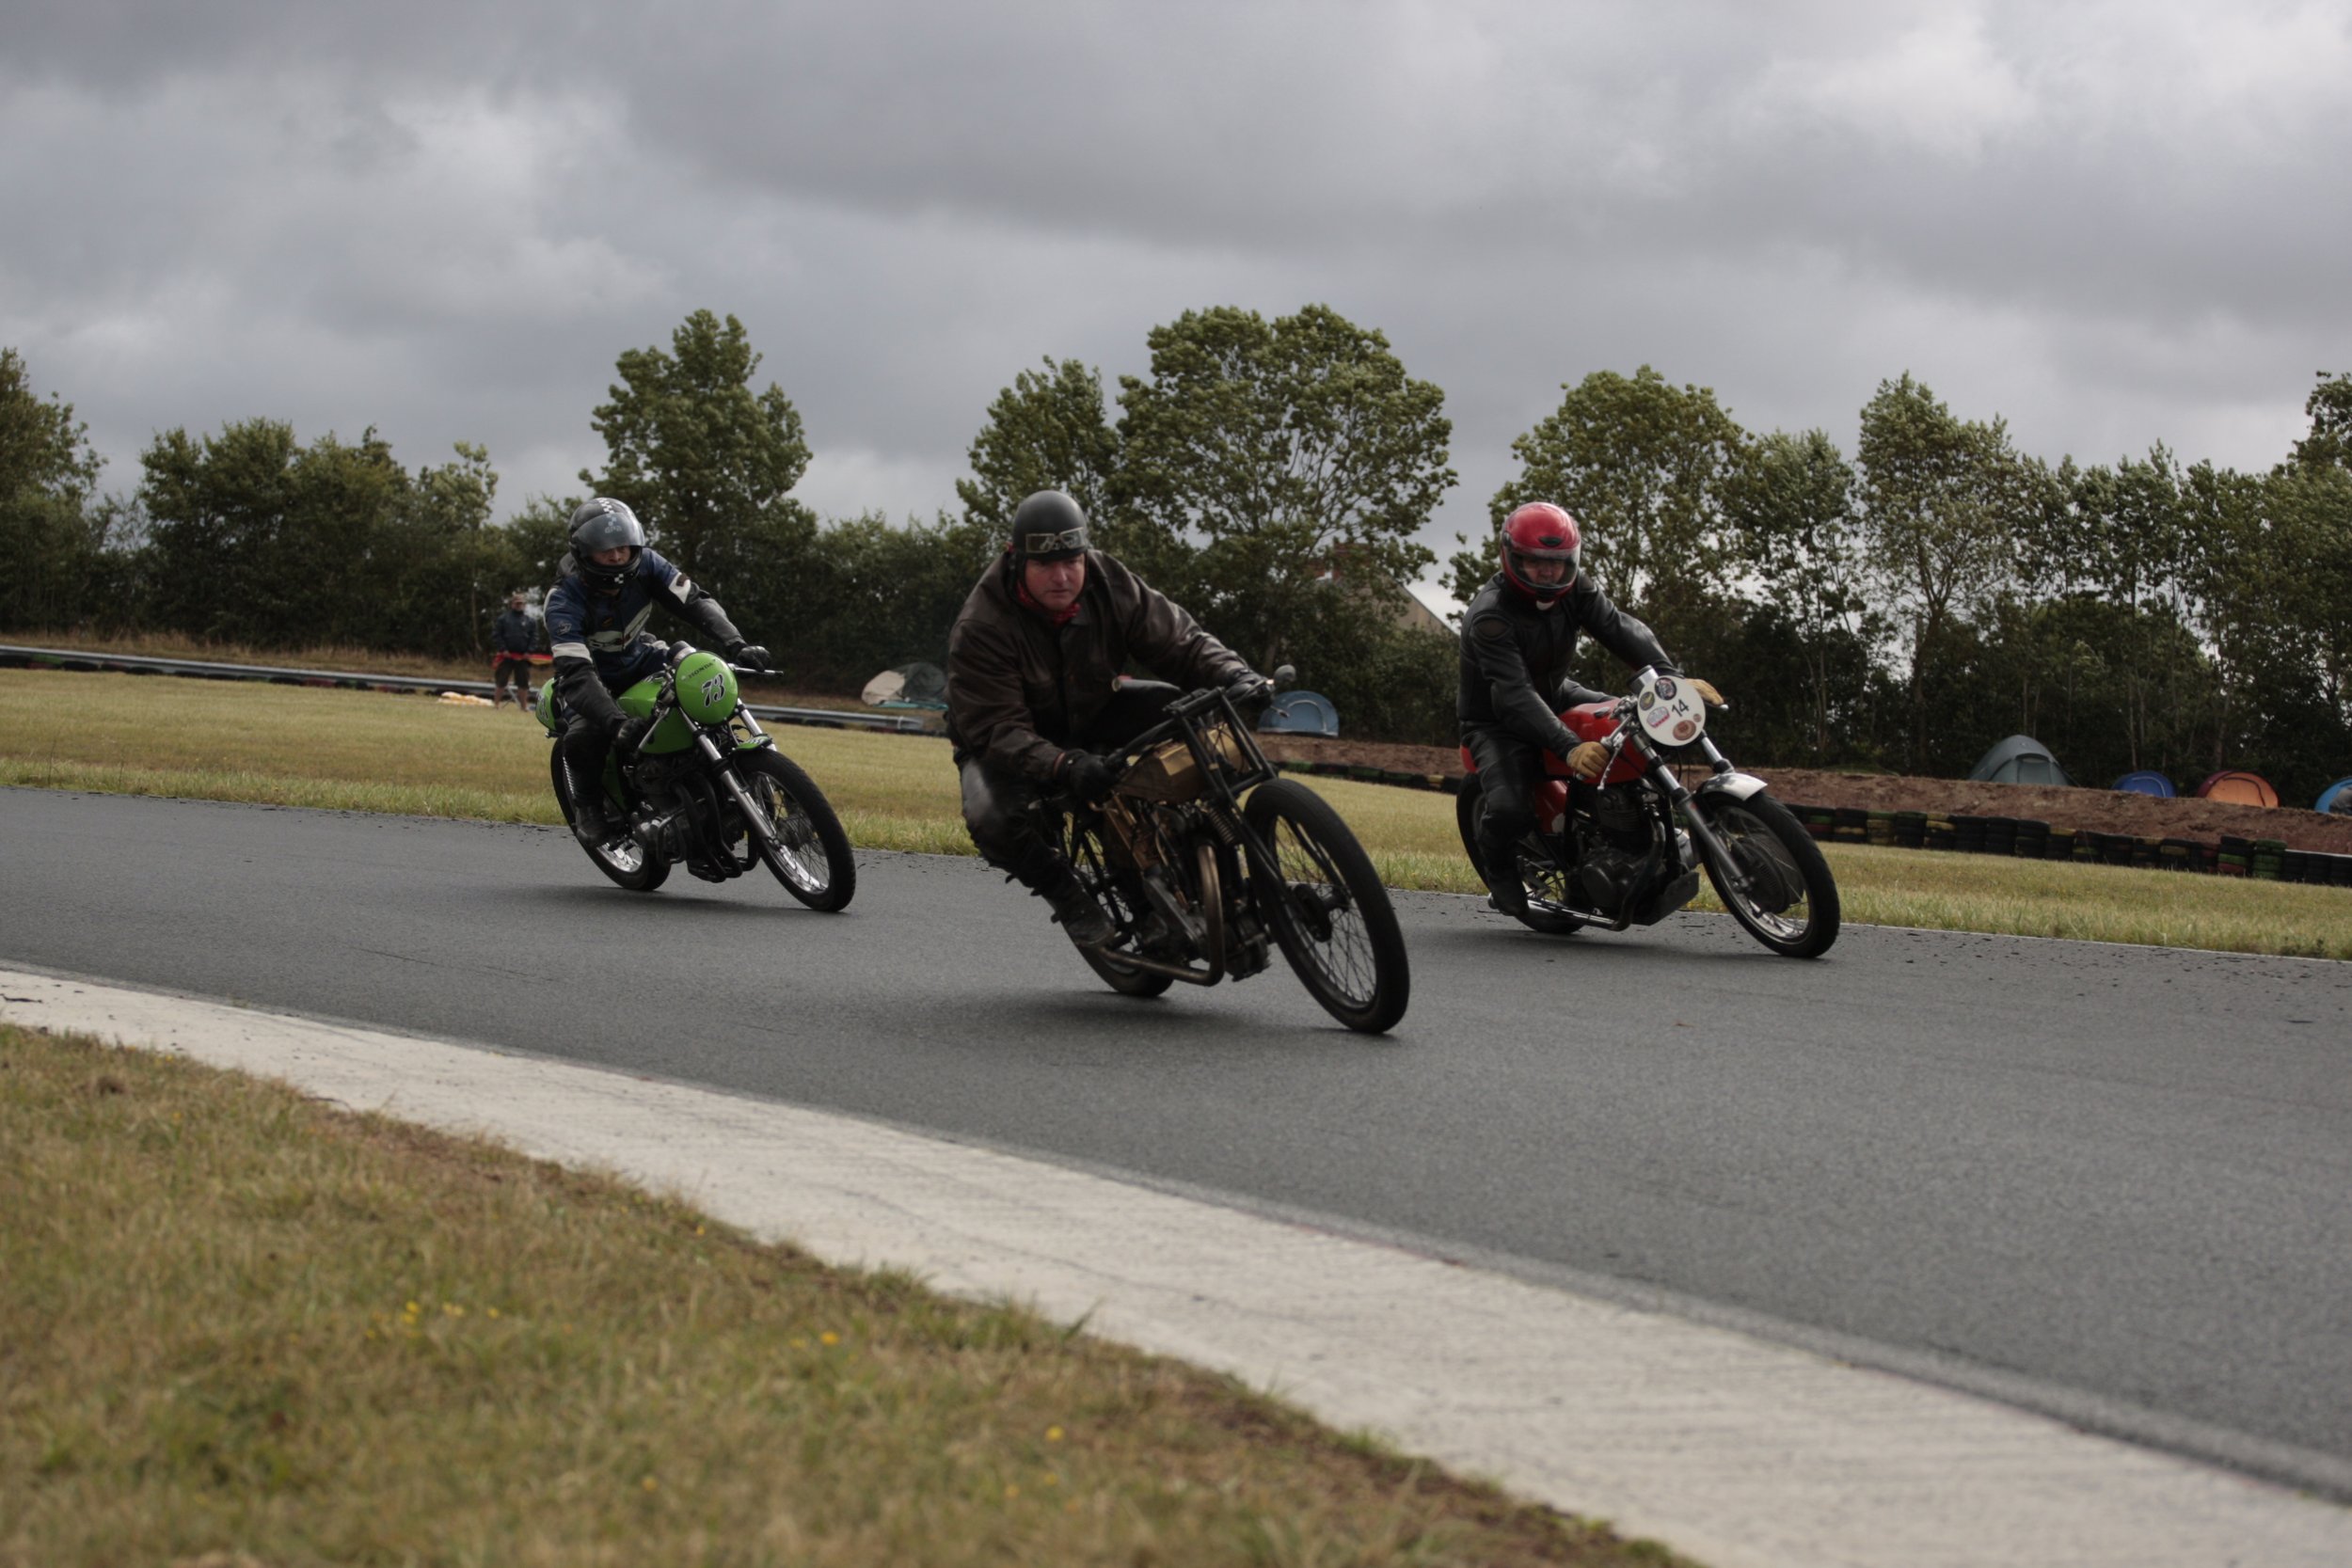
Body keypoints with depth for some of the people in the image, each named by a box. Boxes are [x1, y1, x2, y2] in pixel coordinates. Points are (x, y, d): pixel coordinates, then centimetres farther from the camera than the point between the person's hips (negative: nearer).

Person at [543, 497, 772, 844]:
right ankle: (587, 804, -4)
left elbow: (695, 601, -24)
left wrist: (736, 645, -42)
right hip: (592, 674, -4)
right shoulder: (565, 601, -31)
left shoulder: (645, 565, -18)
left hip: (640, 658, 4)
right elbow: (576, 674, -41)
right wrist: (616, 722, -56)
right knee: (583, 735, -34)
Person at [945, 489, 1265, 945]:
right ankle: (1064, 893, -7)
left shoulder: (1111, 587, -17)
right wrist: (1065, 766, -50)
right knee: (991, 818, -36)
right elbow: (995, 730, -33)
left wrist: (1234, 674, -33)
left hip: (1092, 715, 4)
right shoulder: (980, 628, -29)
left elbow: (1180, 641, -11)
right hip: (1010, 747, -4)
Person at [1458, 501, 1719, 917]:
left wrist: (1671, 676, -39)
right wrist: (1569, 748, -52)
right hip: (1498, 722, -7)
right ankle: (1500, 867, 4)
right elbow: (1514, 695, -39)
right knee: (1511, 810, -31)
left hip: (1556, 699, 7)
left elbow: (1620, 628, -22)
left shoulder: (1574, 589, -9)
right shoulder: (1489, 617, -29)